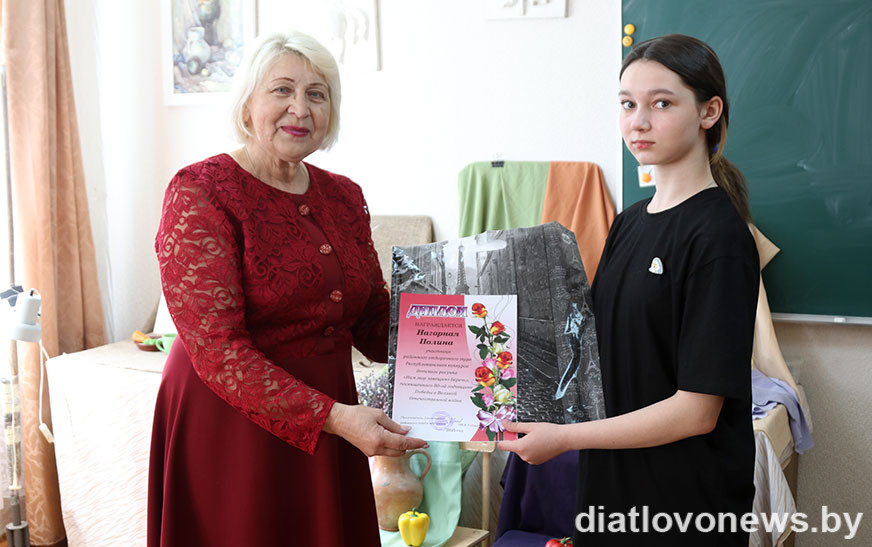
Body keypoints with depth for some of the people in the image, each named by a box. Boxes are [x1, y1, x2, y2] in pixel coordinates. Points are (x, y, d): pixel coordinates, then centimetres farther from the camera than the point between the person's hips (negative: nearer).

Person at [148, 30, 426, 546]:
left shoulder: (344, 196, 8)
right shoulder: (199, 192, -10)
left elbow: (374, 324, 12)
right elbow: (216, 347, -19)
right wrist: (332, 417, -27)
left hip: (329, 421, 6)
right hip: (230, 422, -5)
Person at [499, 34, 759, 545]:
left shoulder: (718, 236, -17)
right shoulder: (629, 222, 6)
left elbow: (697, 410, -20)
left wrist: (563, 437, -17)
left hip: (688, 504, -7)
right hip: (609, 484, 7)